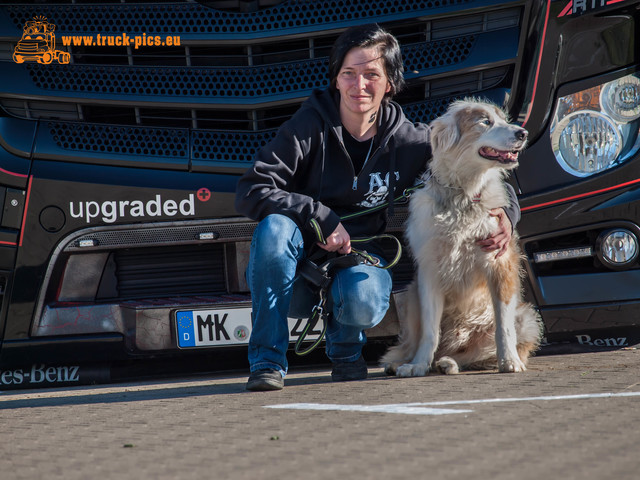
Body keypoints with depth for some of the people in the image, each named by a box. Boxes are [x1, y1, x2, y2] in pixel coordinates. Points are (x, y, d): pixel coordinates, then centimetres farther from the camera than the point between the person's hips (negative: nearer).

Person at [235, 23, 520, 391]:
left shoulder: (409, 140, -3)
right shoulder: (308, 127, -10)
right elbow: (251, 192, -17)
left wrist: (506, 212, -13)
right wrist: (320, 218, -25)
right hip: (297, 277, -1)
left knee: (363, 301, -36)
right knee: (274, 227, -34)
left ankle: (346, 348, 6)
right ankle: (268, 360, -22)